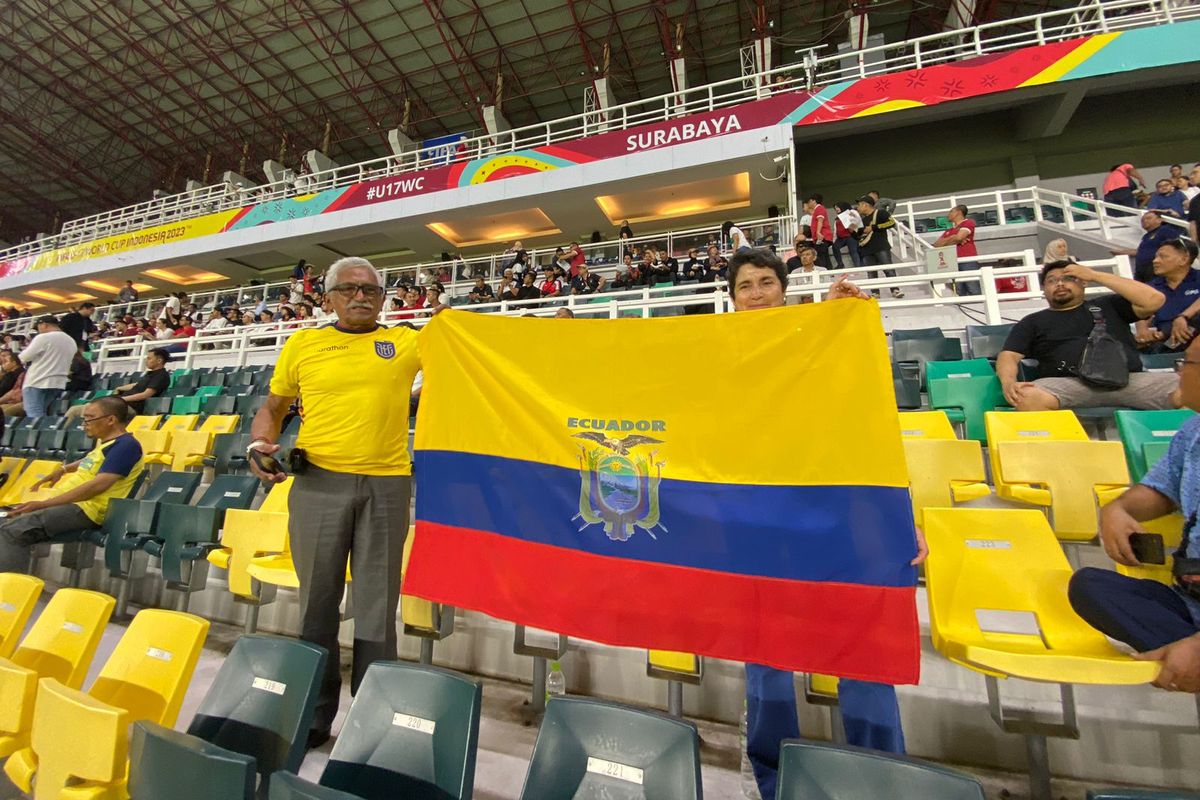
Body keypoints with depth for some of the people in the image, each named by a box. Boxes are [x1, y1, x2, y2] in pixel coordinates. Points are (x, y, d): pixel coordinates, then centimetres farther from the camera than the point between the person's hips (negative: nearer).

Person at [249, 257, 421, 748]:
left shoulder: (405, 341, 7)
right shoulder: (303, 344, 11)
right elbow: (272, 407, 18)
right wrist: (260, 443, 1)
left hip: (387, 484, -1)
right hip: (319, 481, 2)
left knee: (377, 604, 7)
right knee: (317, 600, 12)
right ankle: (315, 712, 31)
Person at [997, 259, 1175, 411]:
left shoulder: (1107, 305, 27)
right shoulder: (1033, 322, 20)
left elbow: (1154, 300, 9)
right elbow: (1008, 356, 6)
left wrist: (1096, 275, 12)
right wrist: (1008, 382, -18)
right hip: (1069, 383, -3)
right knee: (1027, 398, -37)